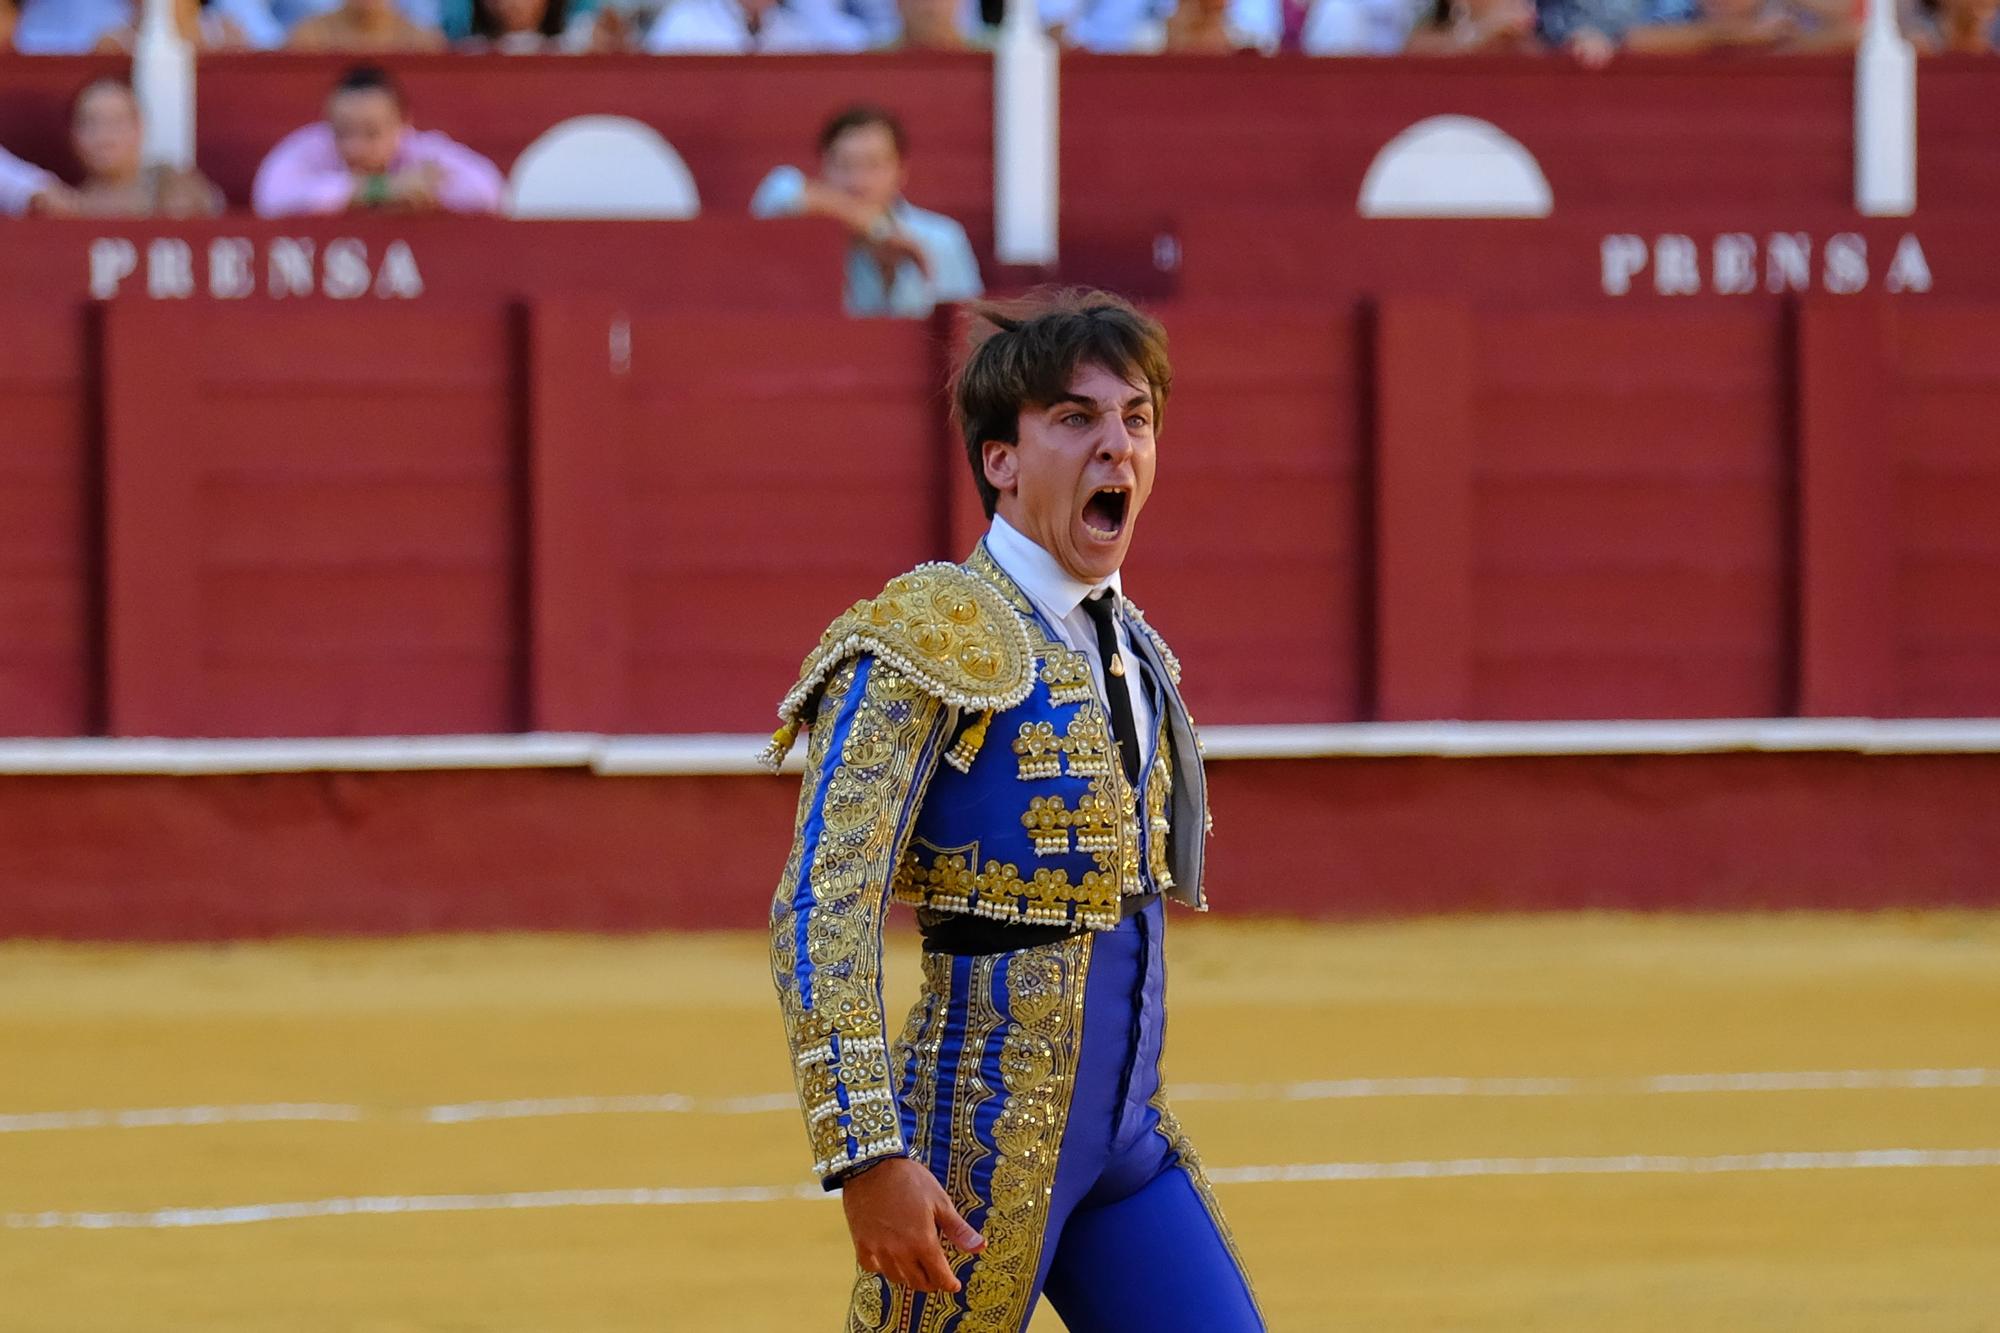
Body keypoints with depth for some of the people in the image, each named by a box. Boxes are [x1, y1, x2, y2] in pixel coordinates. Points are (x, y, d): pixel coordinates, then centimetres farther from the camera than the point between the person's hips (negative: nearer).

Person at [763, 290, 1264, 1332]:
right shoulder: (928, 640, -13)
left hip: (1125, 1129, 7)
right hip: (984, 1143, -7)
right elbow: (821, 910, -19)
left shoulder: (1131, 649, 11)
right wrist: (868, 1157, -26)